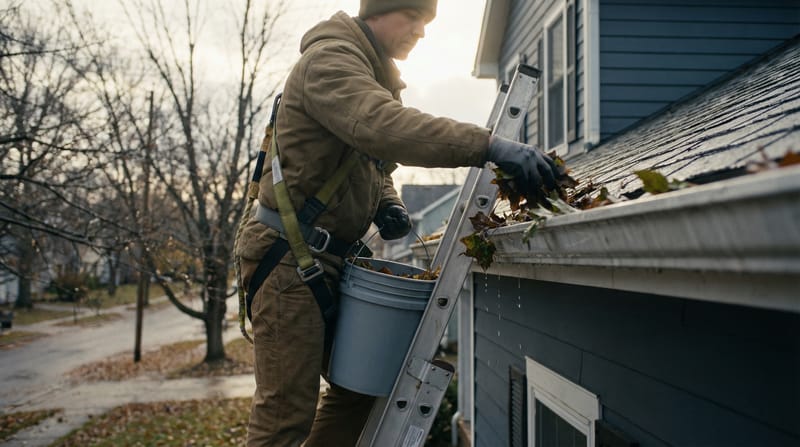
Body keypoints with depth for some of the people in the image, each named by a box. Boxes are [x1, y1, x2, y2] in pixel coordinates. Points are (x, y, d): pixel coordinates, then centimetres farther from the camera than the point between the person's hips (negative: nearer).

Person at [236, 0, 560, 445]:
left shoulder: (378, 75, 18)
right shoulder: (330, 58, -13)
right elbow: (382, 126, -33)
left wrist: (387, 205, 1)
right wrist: (489, 146, -42)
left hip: (331, 258, 10)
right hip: (291, 255, -9)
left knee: (359, 387, 14)